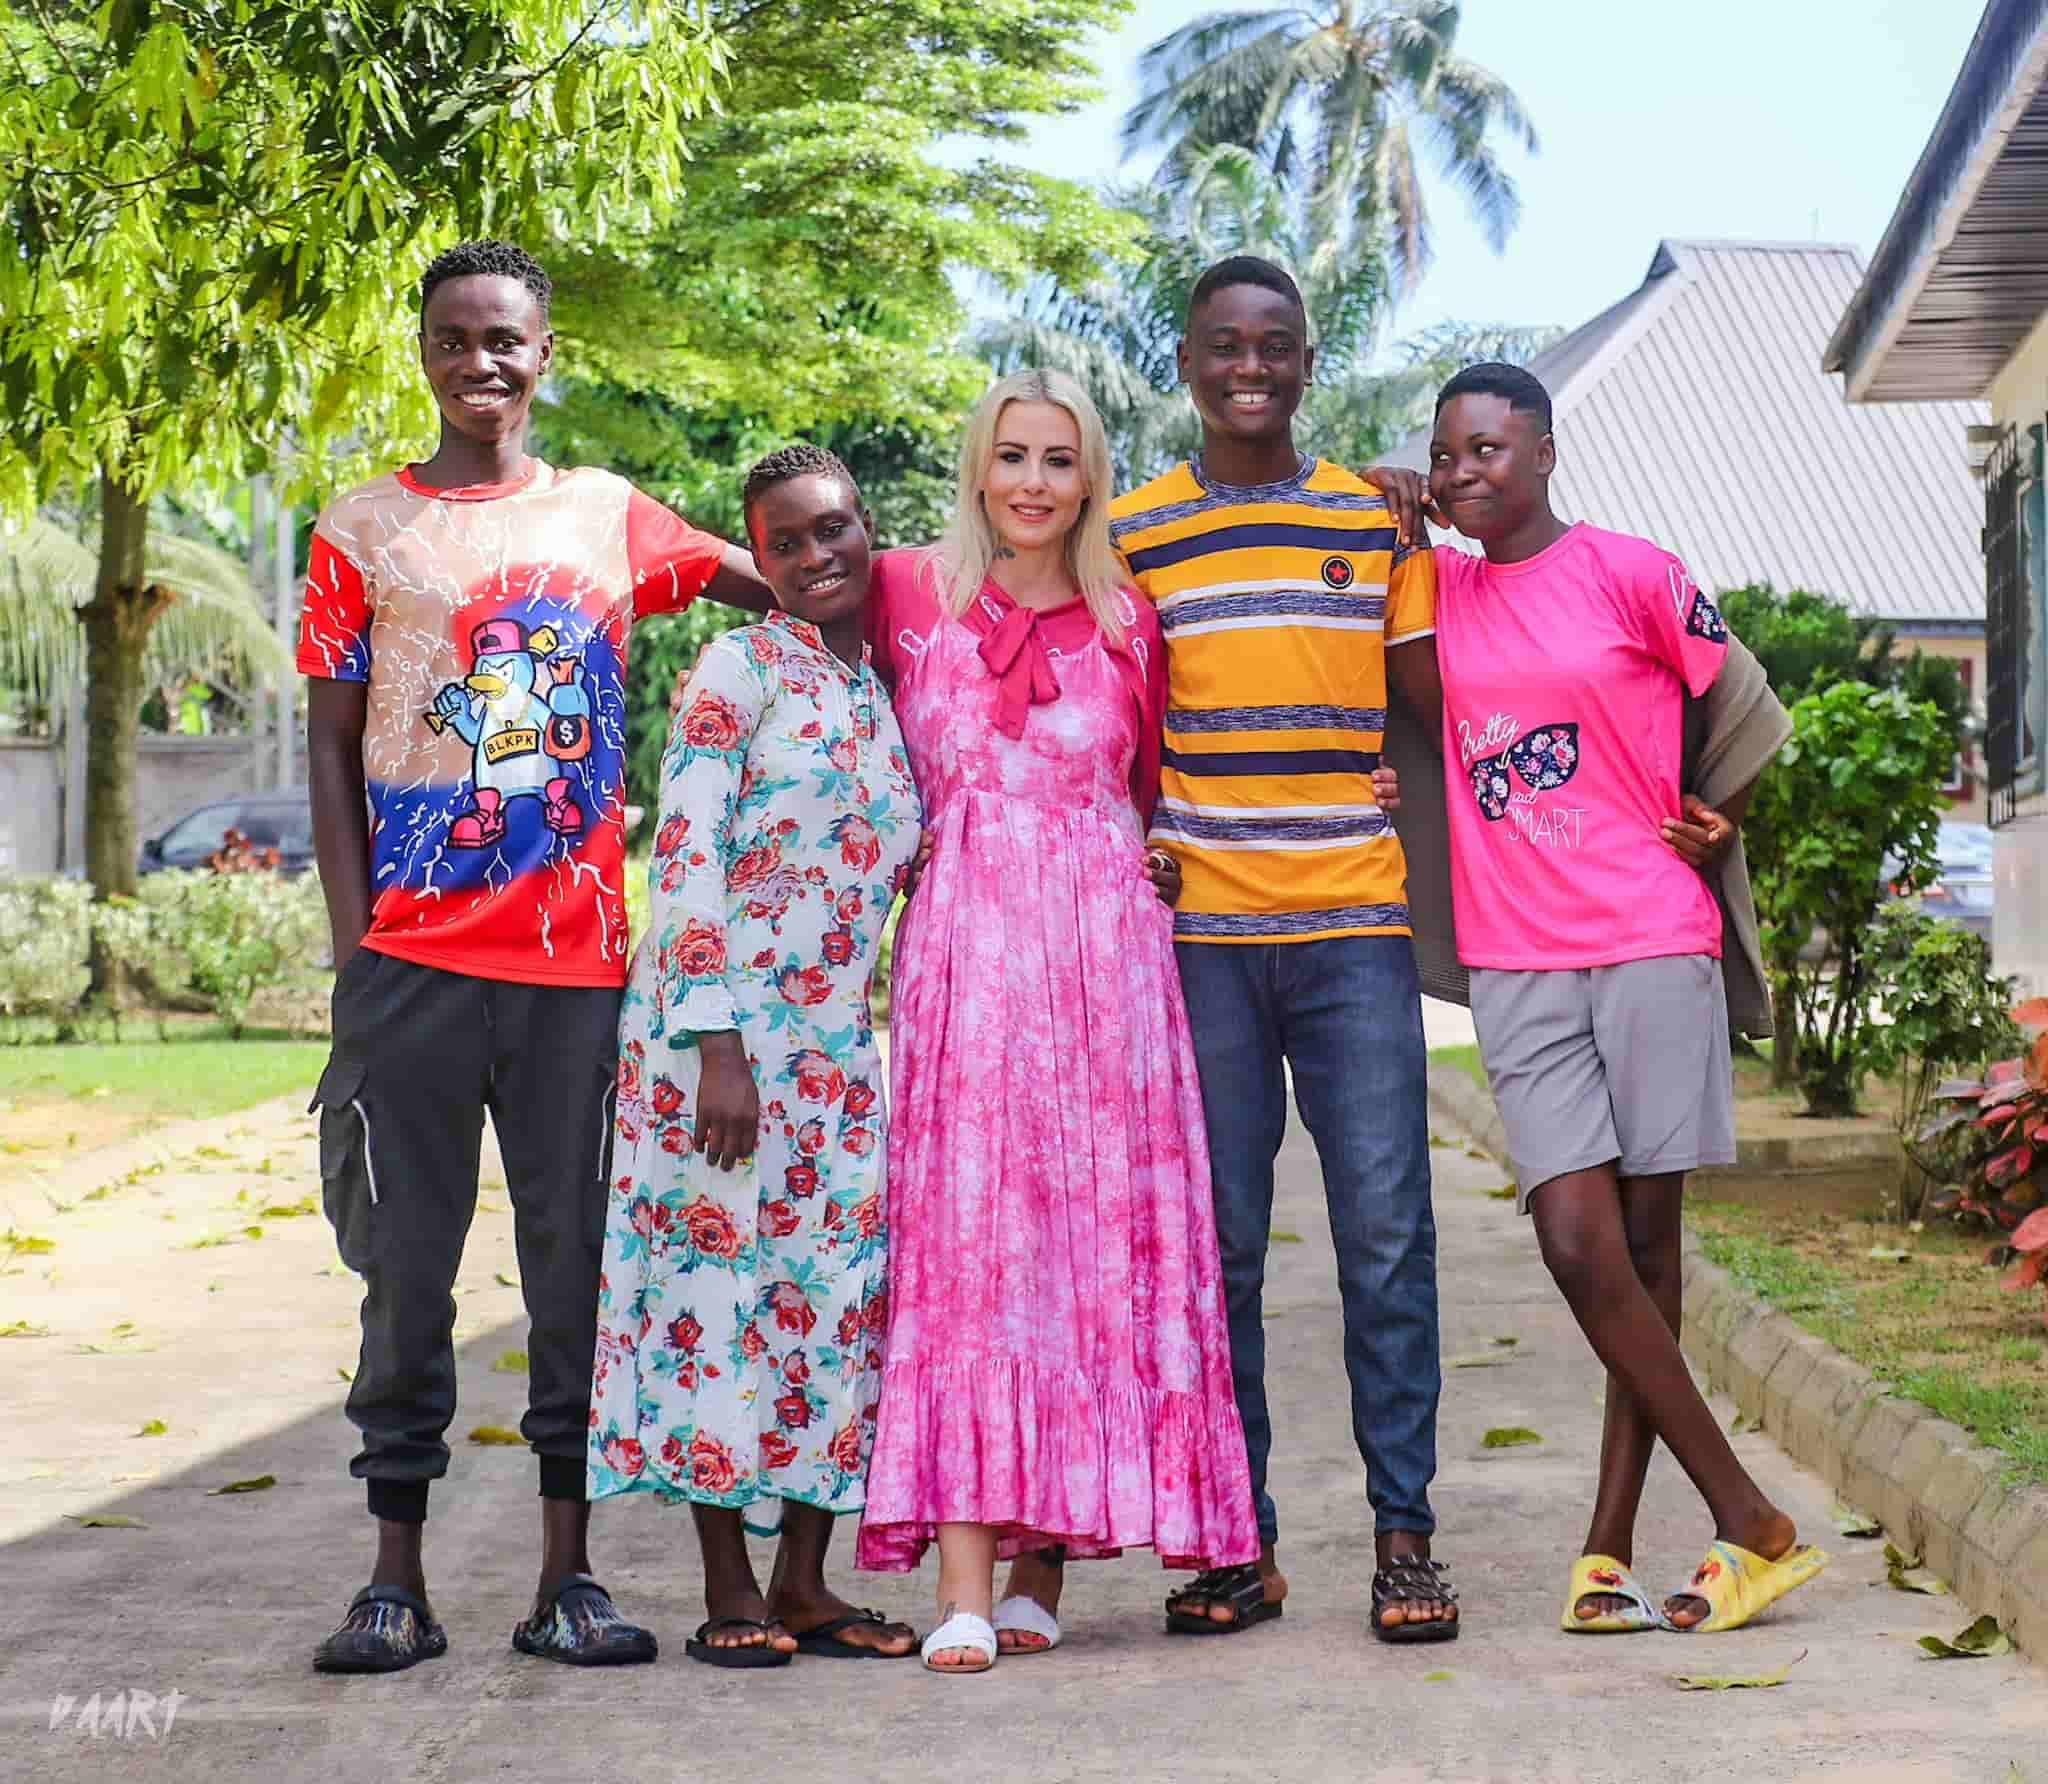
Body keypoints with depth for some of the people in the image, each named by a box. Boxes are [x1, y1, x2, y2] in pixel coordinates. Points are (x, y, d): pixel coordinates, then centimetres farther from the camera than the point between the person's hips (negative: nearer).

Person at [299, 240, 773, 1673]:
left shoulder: (610, 517, 11)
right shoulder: (364, 528, 8)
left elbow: (787, 587, 23)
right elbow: (331, 751, 6)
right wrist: (354, 943, -2)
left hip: (577, 958, 1)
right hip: (413, 956, -1)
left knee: (577, 1257, 3)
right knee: (409, 1260, 1)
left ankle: (569, 1573, 11)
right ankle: (398, 1577, 8)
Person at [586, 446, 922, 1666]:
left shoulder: (885, 695, 14)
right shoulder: (739, 671, -5)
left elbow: (914, 868, 22)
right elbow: (683, 863, -12)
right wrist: (716, 1047, -18)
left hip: (840, 1044, 7)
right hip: (720, 1027, -6)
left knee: (843, 1289, 5)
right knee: (724, 1277, -4)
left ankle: (804, 1582, 14)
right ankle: (729, 1591, 4)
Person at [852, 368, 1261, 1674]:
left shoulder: (1129, 626, 11)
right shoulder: (913, 595, 6)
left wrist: (1151, 862, 3)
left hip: (1108, 949, 2)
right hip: (966, 942, -2)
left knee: (1100, 1235, -1)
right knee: (965, 1233, -10)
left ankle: (1045, 1563, 6)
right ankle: (963, 1579, -13)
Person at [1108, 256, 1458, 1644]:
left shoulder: (1380, 521, 11)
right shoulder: (1133, 534, 9)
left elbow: (1445, 697, 12)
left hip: (1355, 926, 0)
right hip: (1198, 932, 0)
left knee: (1387, 1231, -3)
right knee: (1218, 1242, 3)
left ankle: (1405, 1530, 4)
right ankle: (1236, 1539, 11)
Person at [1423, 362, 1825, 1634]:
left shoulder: (1633, 575, -1)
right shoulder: (1434, 590, 9)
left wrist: (1715, 833, 11)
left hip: (1651, 941, -3)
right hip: (1517, 964, 3)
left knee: (1645, 1247, 2)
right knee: (1582, 1247, -8)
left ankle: (1612, 1548, 8)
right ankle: (1752, 1525, 0)